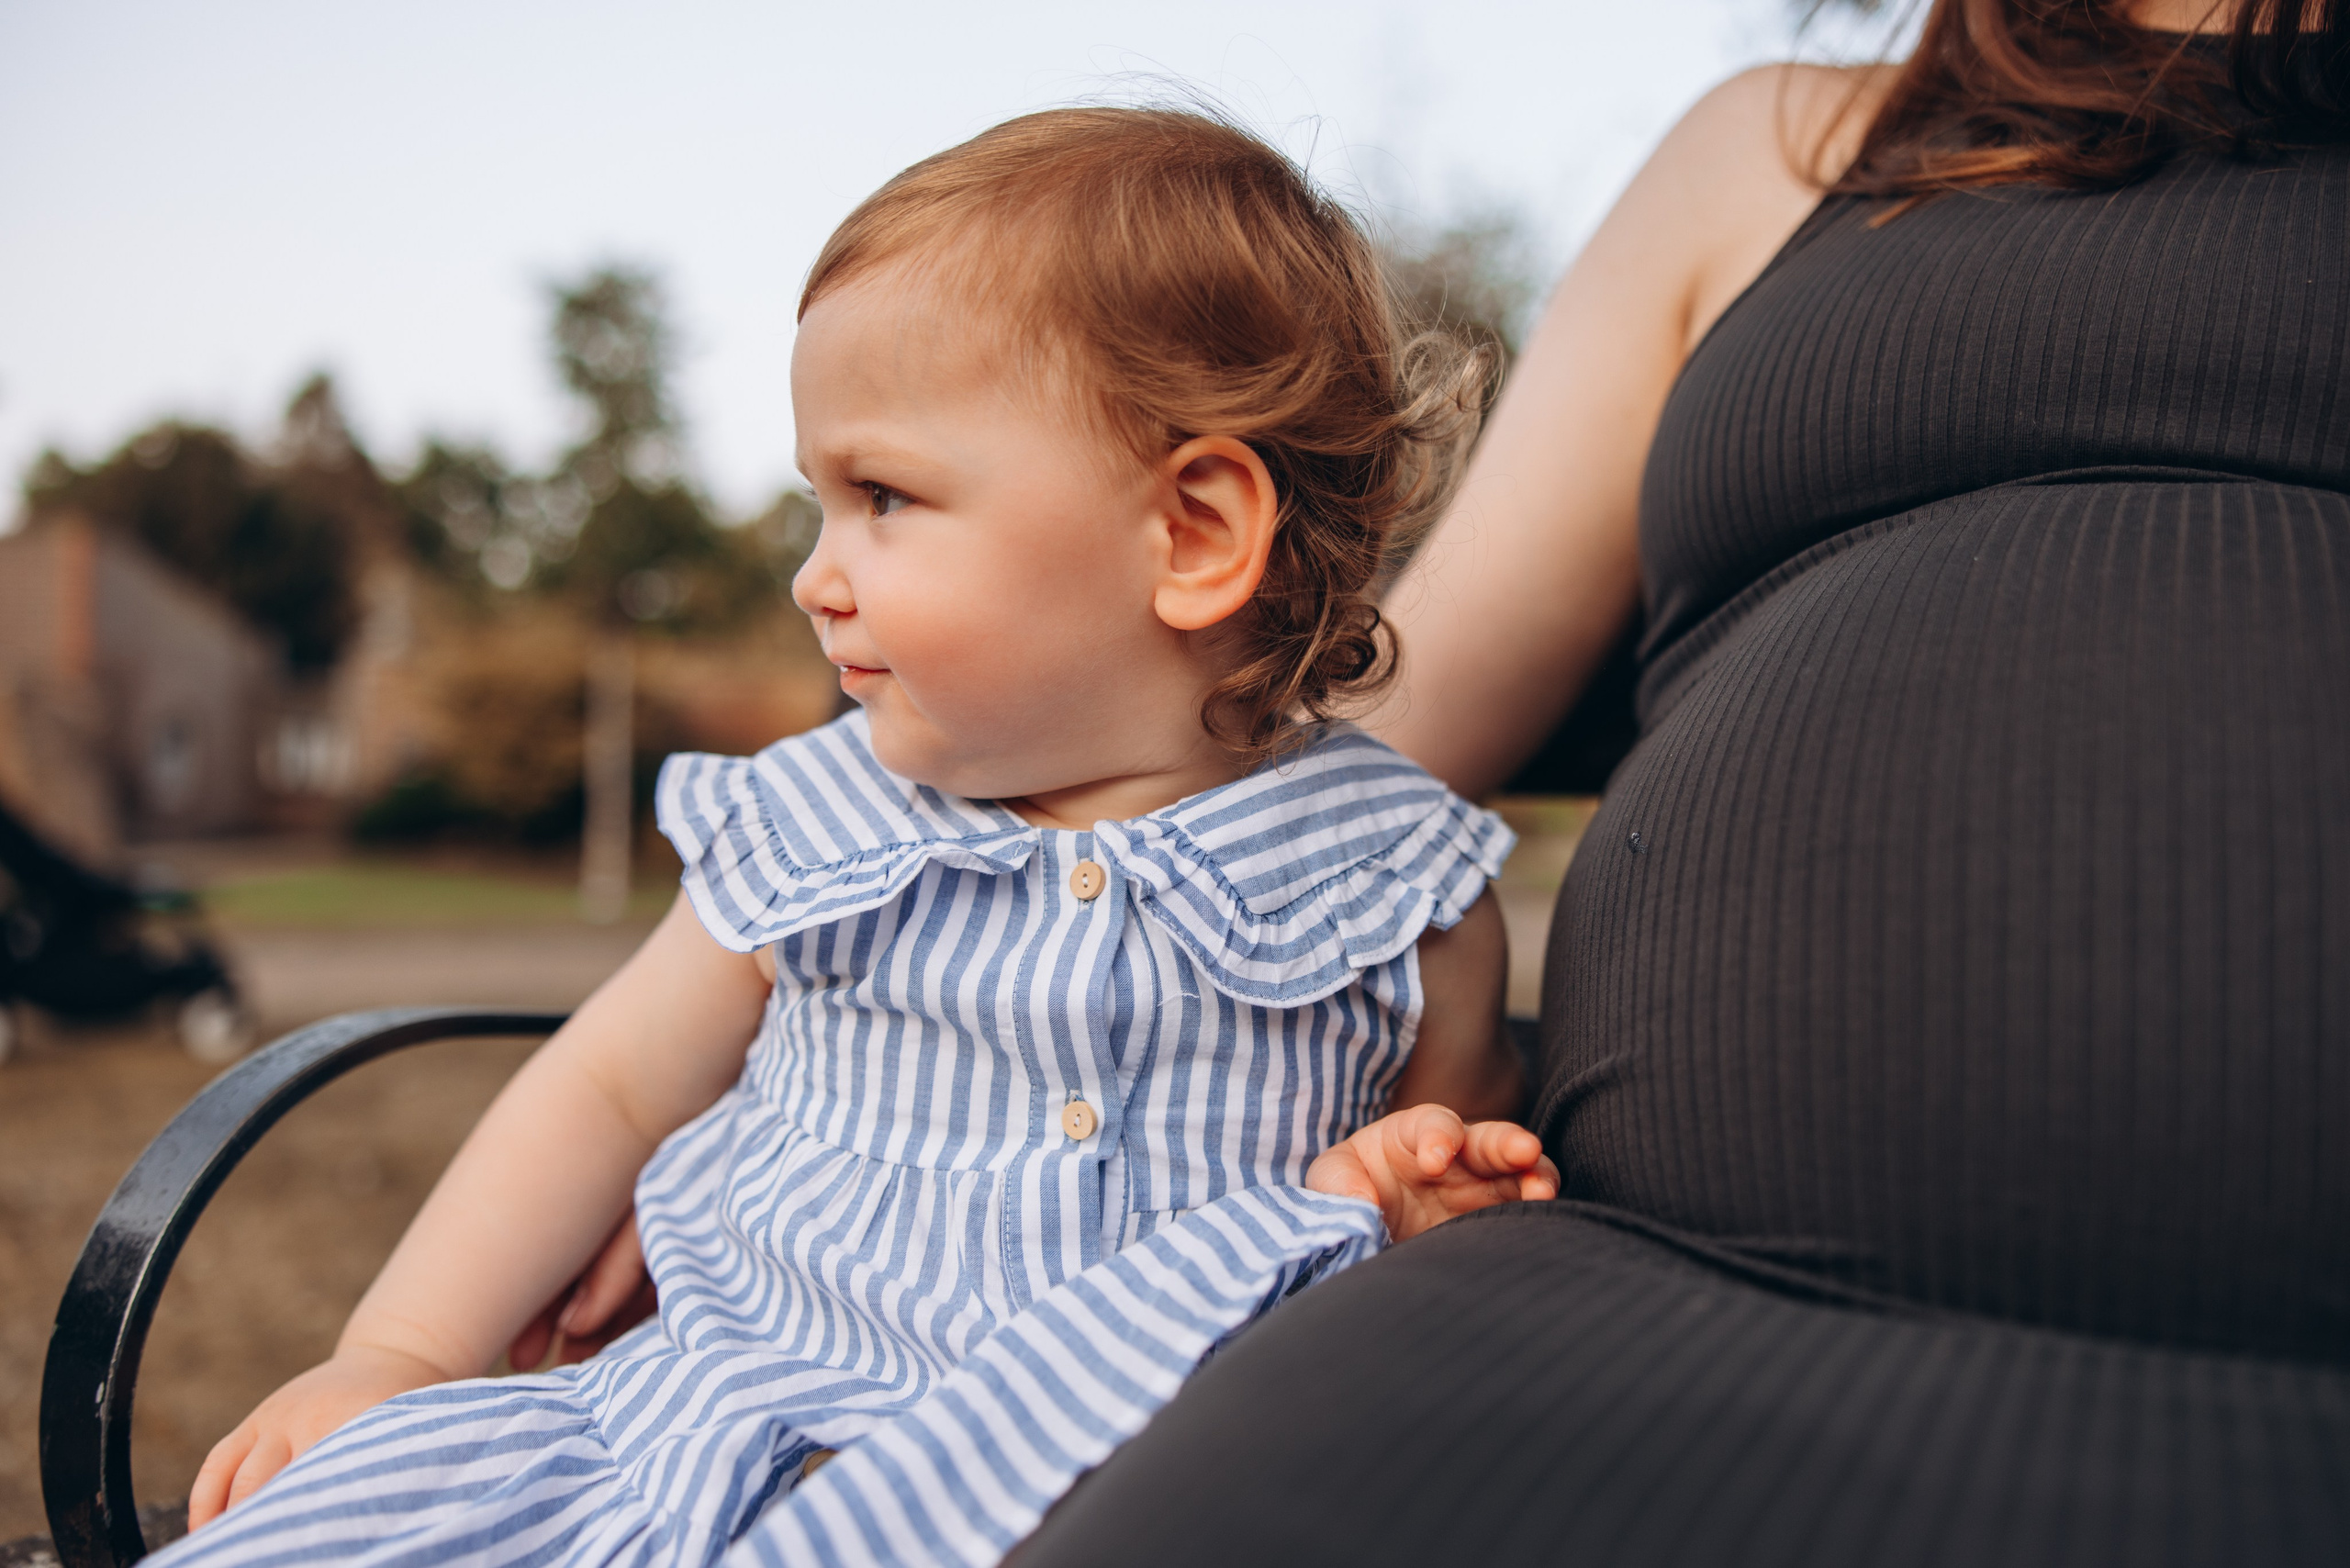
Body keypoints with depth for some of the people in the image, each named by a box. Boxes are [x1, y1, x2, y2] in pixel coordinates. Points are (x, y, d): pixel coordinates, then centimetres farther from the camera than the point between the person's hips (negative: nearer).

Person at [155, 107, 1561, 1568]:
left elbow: (1476, 1135, 13)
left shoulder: (1400, 894, -4)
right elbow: (609, 1088, 15)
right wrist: (400, 1355, 8)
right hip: (709, 1409, 2)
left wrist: (1375, 1207, -10)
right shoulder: (811, 834, 5)